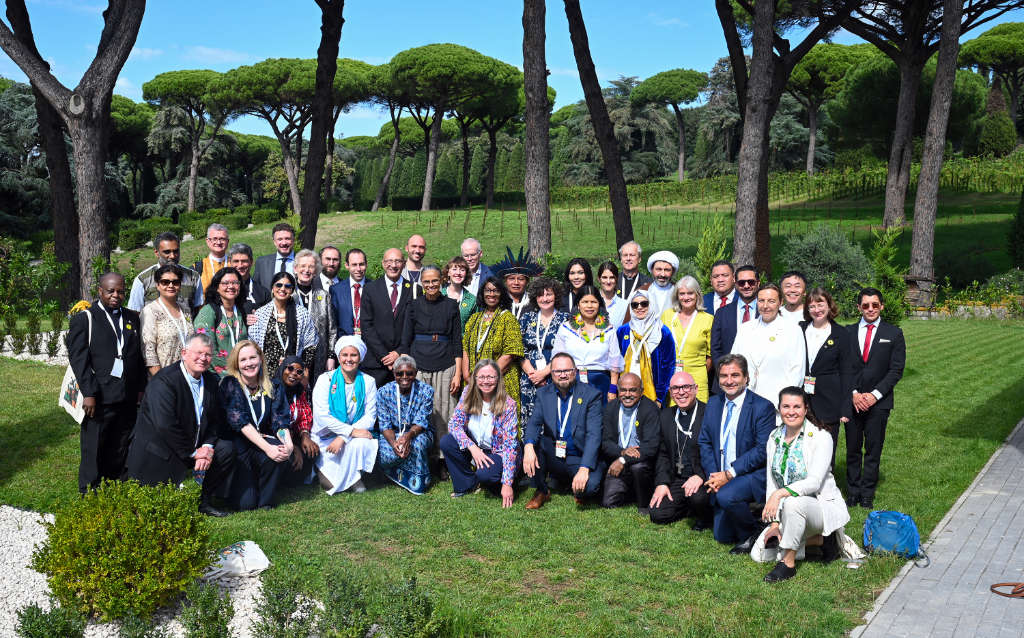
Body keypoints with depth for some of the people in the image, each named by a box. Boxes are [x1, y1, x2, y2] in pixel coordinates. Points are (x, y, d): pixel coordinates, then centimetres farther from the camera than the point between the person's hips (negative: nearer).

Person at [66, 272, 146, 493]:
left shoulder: (132, 318, 14)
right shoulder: (84, 319, 0)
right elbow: (78, 358, -7)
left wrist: (140, 390, 7)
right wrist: (89, 394, -14)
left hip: (128, 399, 4)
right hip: (99, 398, -4)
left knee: (120, 452, 11)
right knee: (93, 451, 1)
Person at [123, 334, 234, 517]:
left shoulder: (212, 381, 4)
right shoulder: (163, 381, -19)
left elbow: (216, 419, 9)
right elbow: (165, 426, -25)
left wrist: (208, 446, -10)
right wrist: (193, 452, -20)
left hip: (195, 448, 7)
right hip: (160, 452, -7)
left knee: (227, 449, -12)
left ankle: (203, 501, 1)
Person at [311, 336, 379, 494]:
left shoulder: (368, 381, 0)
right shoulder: (326, 379, -6)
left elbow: (370, 416, -6)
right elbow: (322, 416, -15)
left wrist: (343, 438, -19)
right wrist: (352, 431, -23)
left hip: (355, 435, 2)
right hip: (326, 437, -2)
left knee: (362, 444, -34)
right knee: (330, 484, -20)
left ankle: (354, 478, -6)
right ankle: (323, 467, 15)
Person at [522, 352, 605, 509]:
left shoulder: (591, 394, -8)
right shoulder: (543, 394, 4)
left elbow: (594, 435, -16)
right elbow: (534, 423, -8)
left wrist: (584, 469, -28)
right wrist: (528, 446, -32)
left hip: (579, 459, -3)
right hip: (553, 458, 3)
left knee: (590, 485, -32)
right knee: (532, 441, -23)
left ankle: (579, 491, 8)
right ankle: (542, 491, -3)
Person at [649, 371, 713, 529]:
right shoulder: (666, 415, 9)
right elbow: (663, 453, 12)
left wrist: (701, 476, -25)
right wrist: (662, 483, -1)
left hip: (703, 479, -5)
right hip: (676, 479, 5)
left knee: (698, 497, -35)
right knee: (657, 515, -11)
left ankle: (705, 519, 1)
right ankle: (692, 505, 15)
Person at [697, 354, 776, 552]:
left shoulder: (762, 407, -11)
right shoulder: (713, 404, 7)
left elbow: (763, 450, -17)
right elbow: (704, 442, 8)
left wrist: (729, 474, -20)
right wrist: (713, 475, -7)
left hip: (754, 475, -6)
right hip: (721, 477, 6)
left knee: (726, 495, -35)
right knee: (722, 536, 6)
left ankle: (752, 535, -8)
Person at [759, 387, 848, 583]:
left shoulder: (821, 437, -14)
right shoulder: (775, 438, 3)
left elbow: (814, 482, -24)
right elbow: (771, 483, 1)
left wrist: (780, 493, -38)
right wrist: (774, 522, -9)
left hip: (823, 506, -6)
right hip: (787, 510, 7)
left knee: (793, 502, -39)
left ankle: (788, 563, -20)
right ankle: (821, 540, 9)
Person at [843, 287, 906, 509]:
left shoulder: (894, 334, 3)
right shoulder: (848, 332, 7)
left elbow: (896, 370, -1)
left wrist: (875, 394, -10)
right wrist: (854, 393, -7)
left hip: (879, 401, -1)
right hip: (852, 400, 1)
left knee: (873, 449, 3)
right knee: (853, 449, 7)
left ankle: (867, 494, 13)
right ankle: (853, 491, 18)